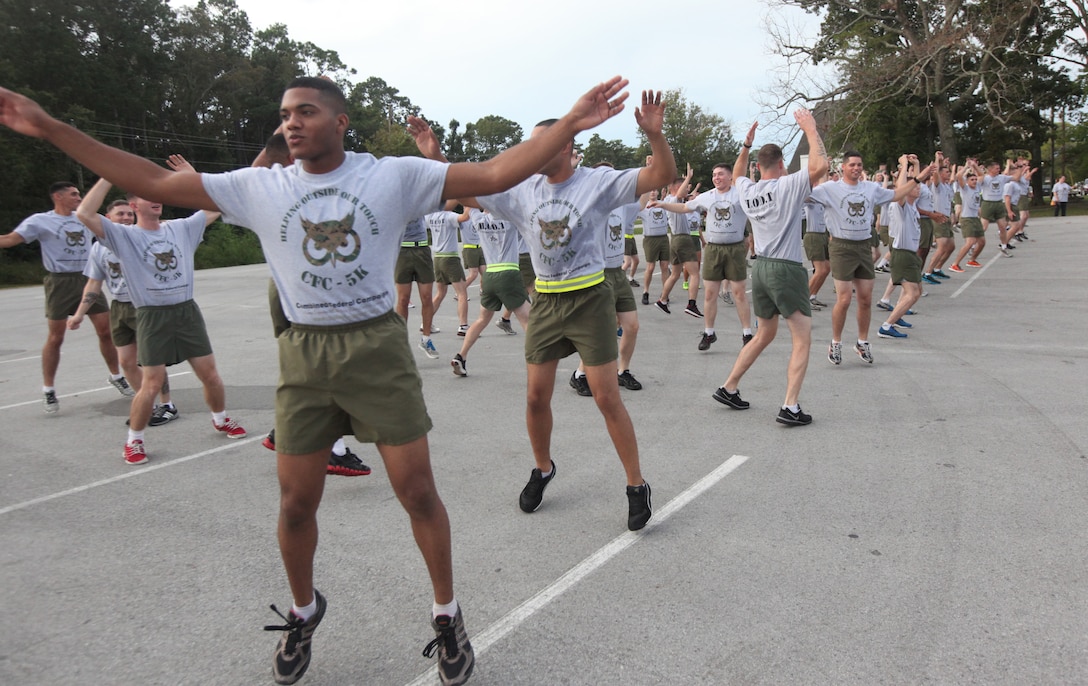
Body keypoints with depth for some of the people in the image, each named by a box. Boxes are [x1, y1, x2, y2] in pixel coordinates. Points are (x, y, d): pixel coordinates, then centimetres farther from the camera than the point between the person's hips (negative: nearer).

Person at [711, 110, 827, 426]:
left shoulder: (748, 190, 9)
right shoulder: (787, 186, -9)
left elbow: (737, 174, 32)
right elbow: (820, 165, -21)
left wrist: (746, 144, 26)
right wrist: (810, 129, -10)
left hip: (761, 267, 7)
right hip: (787, 269, -7)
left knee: (764, 335, 21)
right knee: (802, 340, 0)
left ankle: (728, 388, 25)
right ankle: (790, 408, -8)